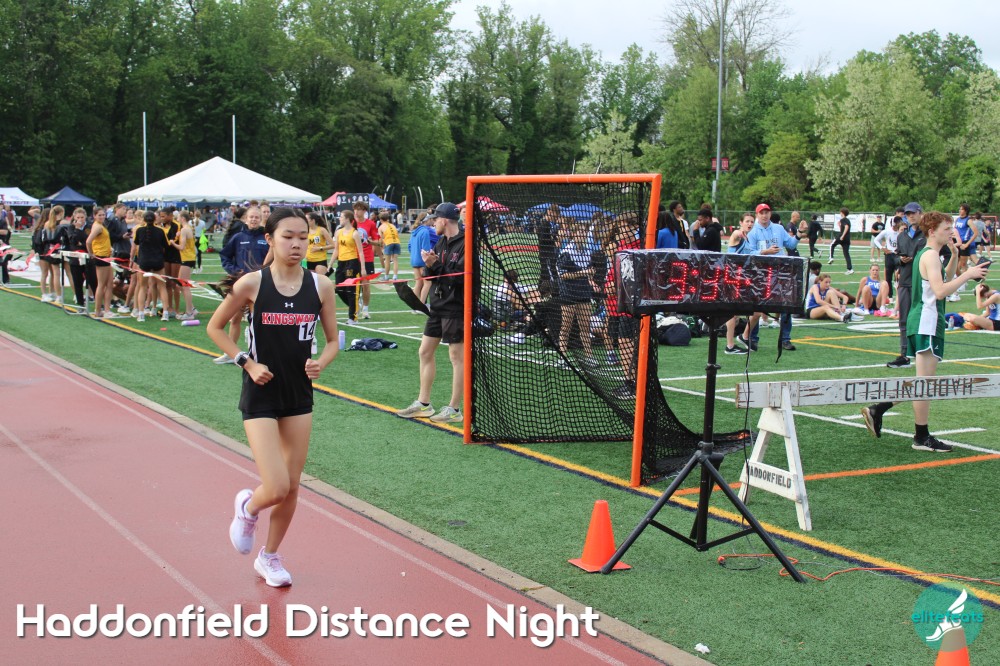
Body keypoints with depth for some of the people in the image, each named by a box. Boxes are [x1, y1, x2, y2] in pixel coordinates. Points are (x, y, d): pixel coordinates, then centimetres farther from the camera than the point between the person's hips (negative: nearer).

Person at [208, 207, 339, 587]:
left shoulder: (320, 286, -4)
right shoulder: (251, 284, -12)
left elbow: (333, 340, 6)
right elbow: (215, 328, 1)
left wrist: (320, 363, -15)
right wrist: (247, 363, -11)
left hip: (300, 395, 4)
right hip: (261, 396, -4)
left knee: (292, 487, 10)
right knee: (277, 489, -12)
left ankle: (269, 556, 33)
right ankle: (248, 506, 25)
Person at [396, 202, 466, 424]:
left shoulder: (465, 244, -14)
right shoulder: (442, 242, 12)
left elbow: (460, 275, -24)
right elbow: (432, 275, 12)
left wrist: (436, 264, -17)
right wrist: (429, 264, -9)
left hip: (455, 308, -9)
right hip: (438, 306, 9)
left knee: (457, 356, -1)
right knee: (425, 352, 12)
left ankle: (454, 409, 6)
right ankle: (423, 403, 22)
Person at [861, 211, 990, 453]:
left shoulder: (925, 254, 17)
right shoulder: (930, 255, -14)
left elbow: (938, 283, 27)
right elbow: (940, 291, -25)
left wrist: (953, 259, 17)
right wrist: (968, 274, -22)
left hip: (922, 322, 10)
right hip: (927, 324, -10)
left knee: (922, 381, 15)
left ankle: (877, 410, 15)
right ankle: (921, 437, 2)